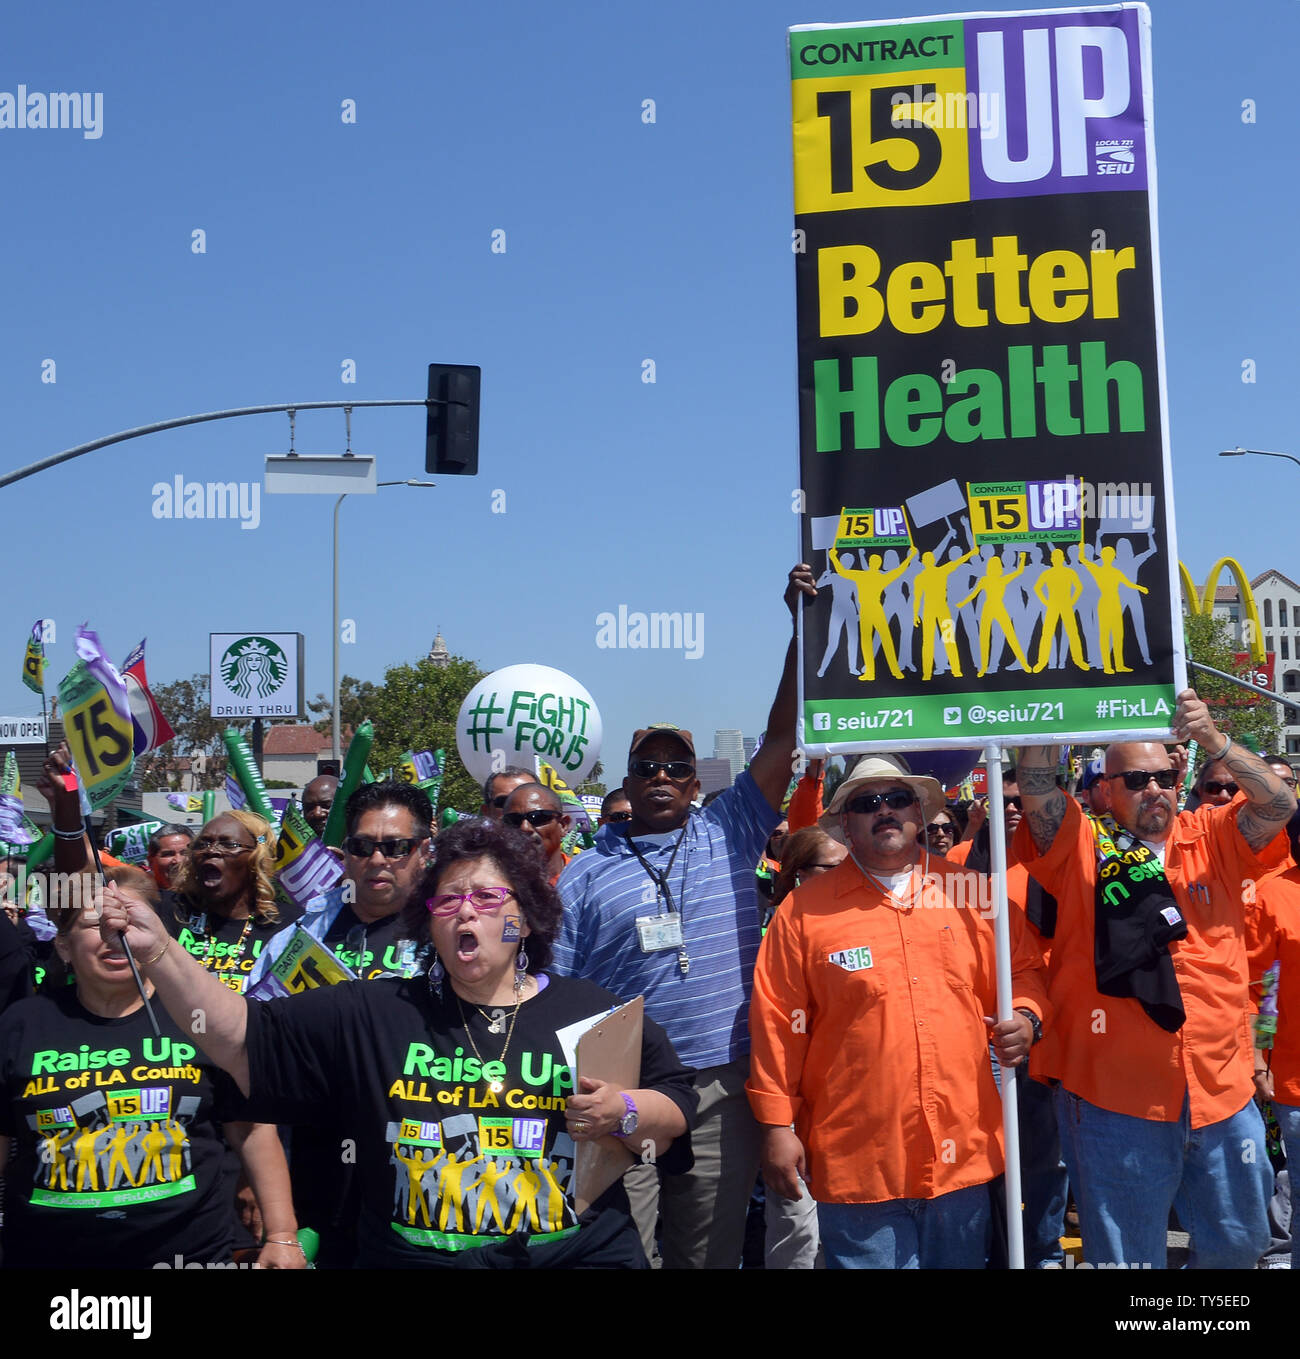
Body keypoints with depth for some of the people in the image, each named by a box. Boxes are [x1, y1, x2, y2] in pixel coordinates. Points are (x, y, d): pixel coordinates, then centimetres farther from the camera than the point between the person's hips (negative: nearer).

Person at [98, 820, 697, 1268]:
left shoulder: (594, 1013, 7)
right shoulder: (372, 1014, 9)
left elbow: (676, 1107, 11)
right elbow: (240, 1037, 5)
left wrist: (626, 1115, -10)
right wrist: (159, 952, -6)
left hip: (585, 1254, -2)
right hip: (407, 1257, 2)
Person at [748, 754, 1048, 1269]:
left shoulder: (972, 892, 5)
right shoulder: (806, 908, -2)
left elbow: (1022, 969, 16)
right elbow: (776, 1021, -1)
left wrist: (1025, 1018, -5)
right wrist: (777, 1124, -3)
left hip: (962, 1152, 3)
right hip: (857, 1163, -2)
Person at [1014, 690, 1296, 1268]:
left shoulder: (1212, 837, 5)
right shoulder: (1083, 846, -2)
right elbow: (1036, 787, -15)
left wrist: (1213, 741, -21)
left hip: (1221, 1089, 3)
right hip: (1113, 1095, -3)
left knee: (1238, 1238, 21)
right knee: (1129, 1254, 11)